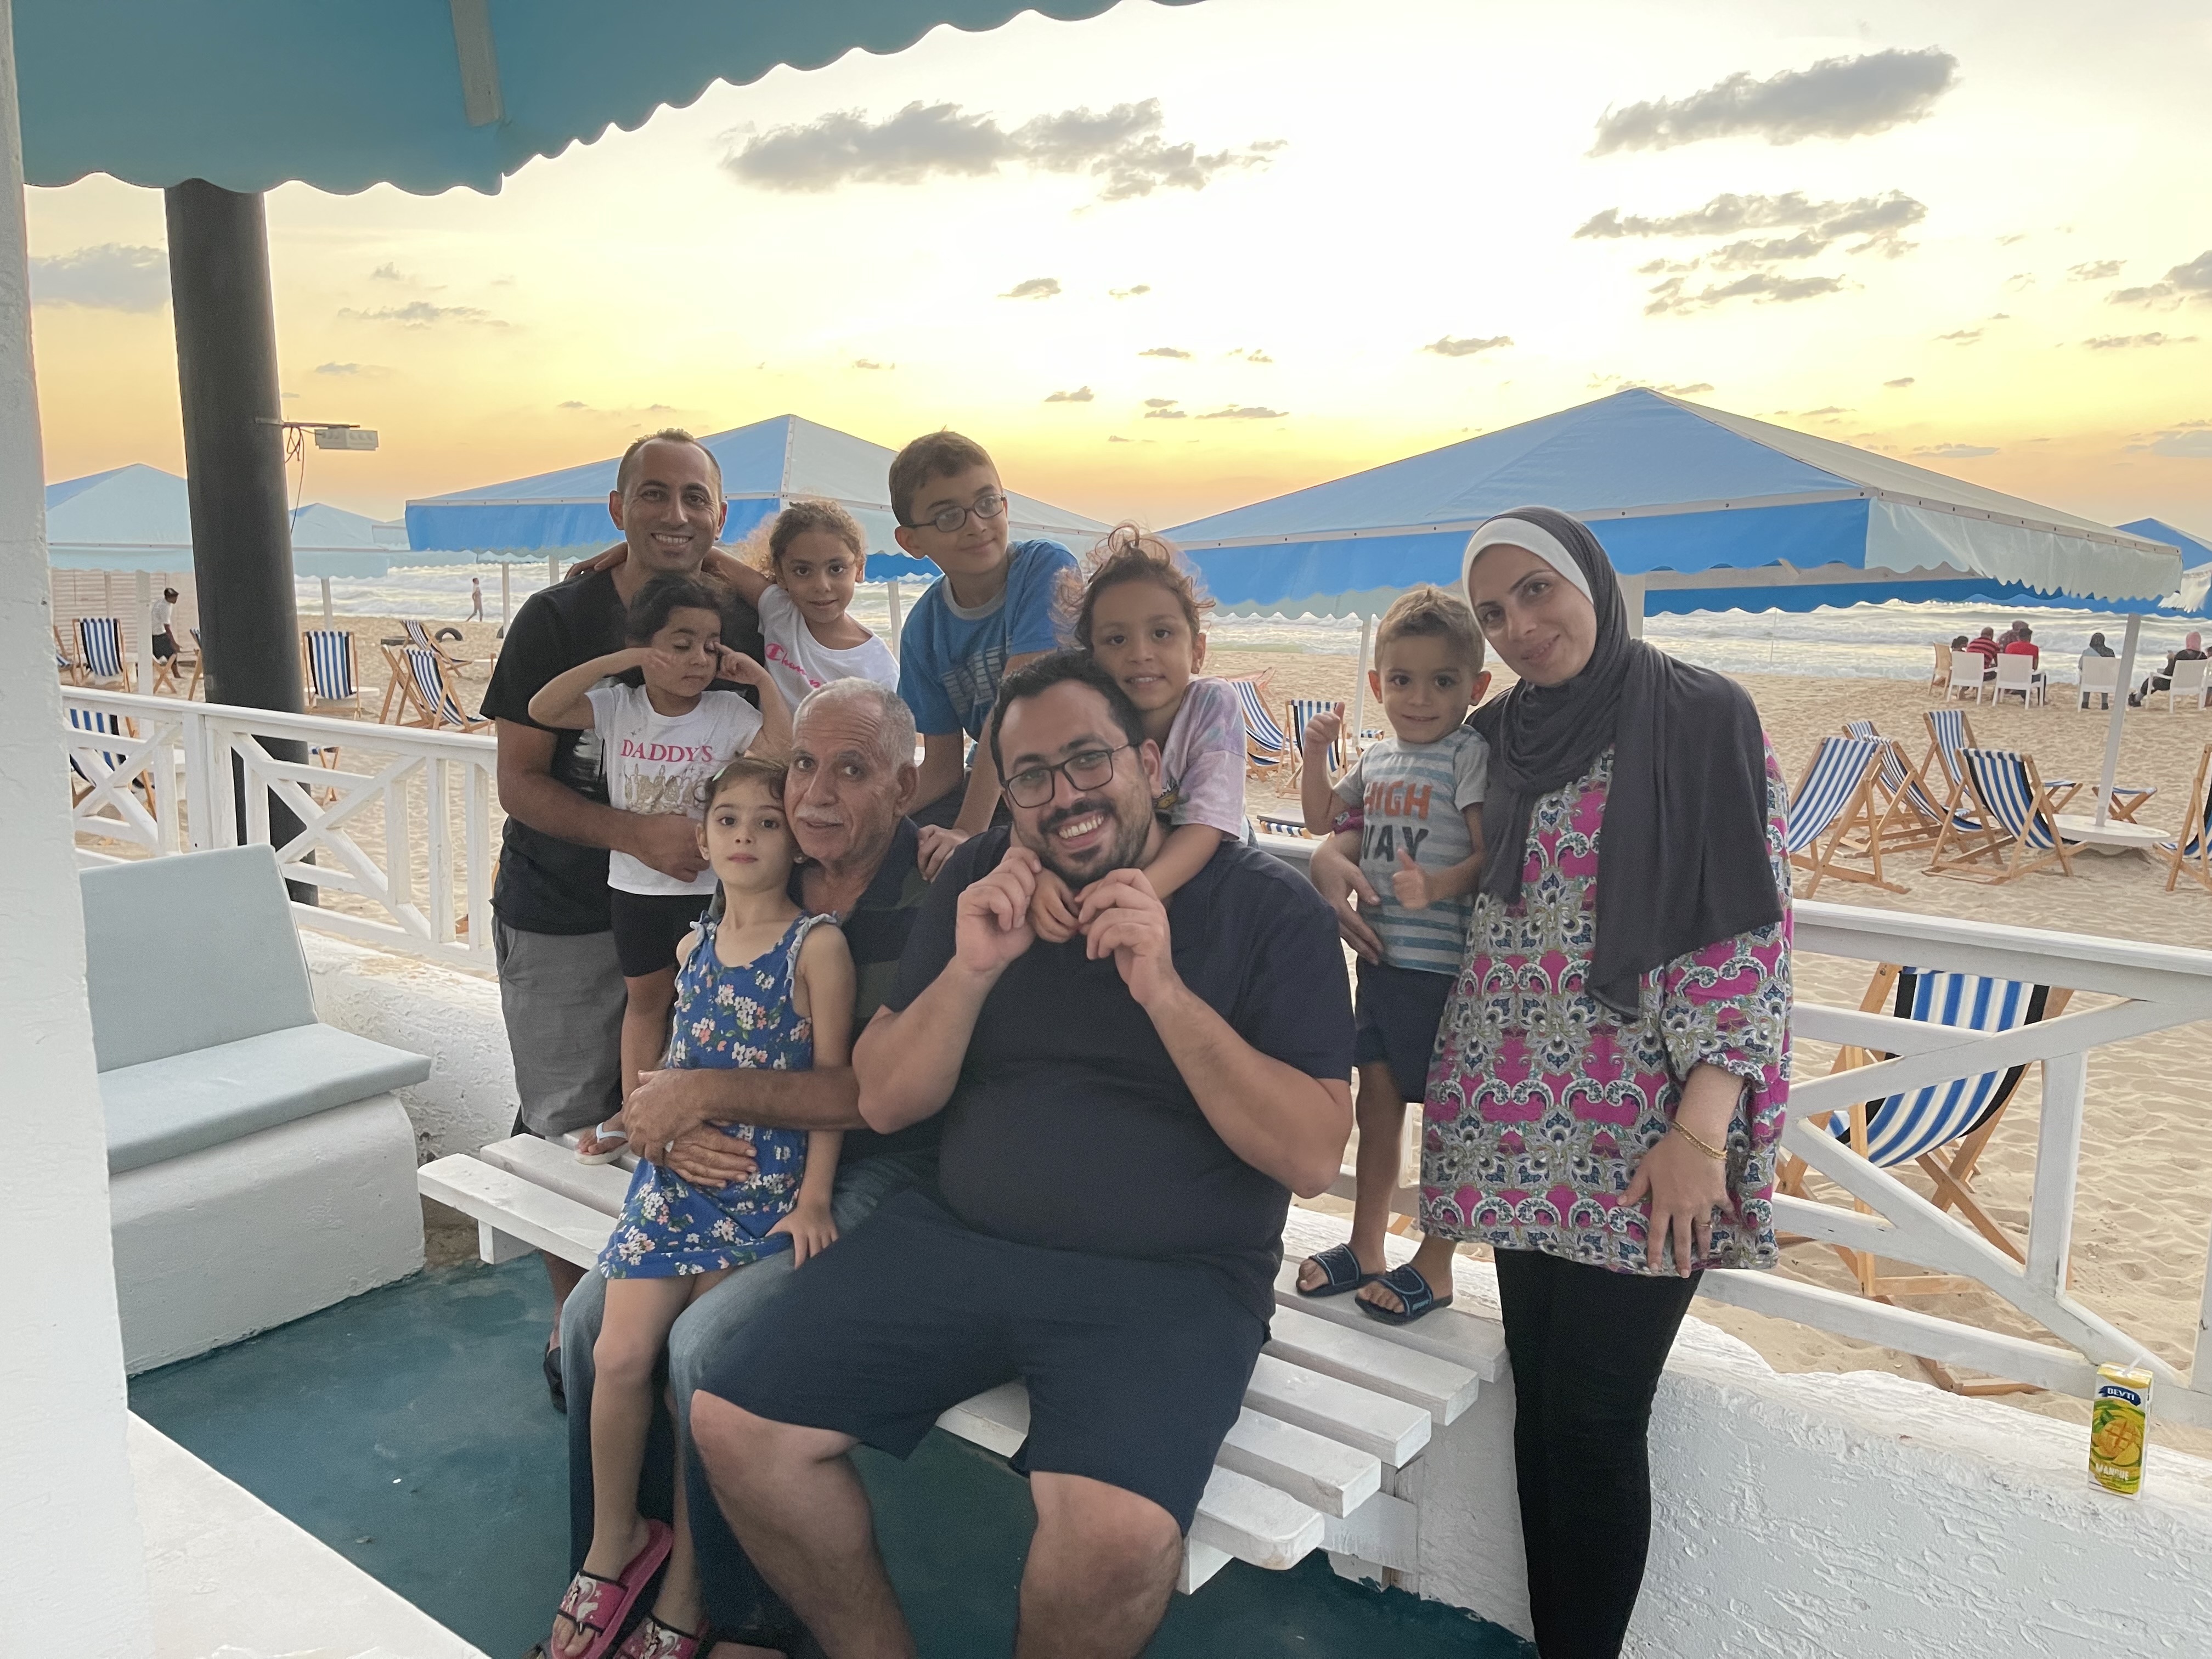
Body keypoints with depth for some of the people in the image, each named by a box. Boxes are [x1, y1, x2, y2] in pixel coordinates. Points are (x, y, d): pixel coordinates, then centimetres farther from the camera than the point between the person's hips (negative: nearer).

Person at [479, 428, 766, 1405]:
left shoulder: (737, 624, -2)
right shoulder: (558, 621, -12)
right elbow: (519, 782, -13)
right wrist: (639, 835, -27)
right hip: (561, 919, -3)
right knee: (567, 1123, 6)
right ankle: (574, 1324, 25)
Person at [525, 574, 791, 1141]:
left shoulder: (728, 713, -9)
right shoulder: (617, 707, -4)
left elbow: (785, 752, -22)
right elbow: (543, 709, -18)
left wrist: (762, 680, -21)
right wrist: (618, 661, -24)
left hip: (706, 885, -2)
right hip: (633, 882, 3)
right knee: (644, 995, 18)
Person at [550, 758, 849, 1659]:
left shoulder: (816, 945, -8)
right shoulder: (694, 945, 10)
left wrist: (813, 1199, -13)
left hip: (766, 1188, -5)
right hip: (673, 1172, 5)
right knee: (619, 1355, -5)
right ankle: (615, 1537, 21)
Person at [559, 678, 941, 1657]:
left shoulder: (938, 901, -18)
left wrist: (704, 1093, -20)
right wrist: (672, 1127, -12)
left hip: (884, 1174, -7)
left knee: (707, 1342, -22)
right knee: (592, 1317, 0)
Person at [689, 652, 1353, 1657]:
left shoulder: (1268, 909, -4)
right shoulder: (981, 880, 7)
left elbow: (1314, 1155, -11)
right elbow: (884, 1103, 7)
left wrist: (1166, 991, -22)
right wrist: (971, 970, -11)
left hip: (1167, 1279, -4)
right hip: (957, 1236, 5)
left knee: (1116, 1534, -31)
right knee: (734, 1426, -8)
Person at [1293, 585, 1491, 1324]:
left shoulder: (1470, 754, -10)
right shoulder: (1378, 756, 11)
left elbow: (1490, 853, -17)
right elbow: (1321, 818, 23)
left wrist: (1436, 888, -34)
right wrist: (1316, 751, 9)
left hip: (1443, 964, -7)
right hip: (1380, 954, 7)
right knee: (1377, 1100, 16)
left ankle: (1434, 1264, 19)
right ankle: (1365, 1248, 30)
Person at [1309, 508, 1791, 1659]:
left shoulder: (1704, 723, -5)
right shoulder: (1497, 735, 10)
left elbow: (1746, 936, -9)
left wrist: (1701, 1134, -16)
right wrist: (1335, 857, 5)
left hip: (1636, 1138, -4)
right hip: (1517, 1125, 5)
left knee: (1594, 1418, 0)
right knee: (1540, 1398, 10)